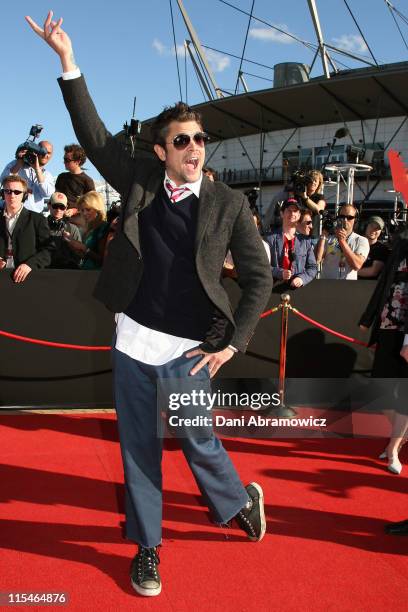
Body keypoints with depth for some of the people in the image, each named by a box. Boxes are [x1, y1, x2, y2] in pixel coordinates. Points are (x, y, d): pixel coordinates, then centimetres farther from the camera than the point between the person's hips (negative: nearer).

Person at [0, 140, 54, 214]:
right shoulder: (16, 164, 8)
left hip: (35, 214, 2)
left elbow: (48, 193, -7)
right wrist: (20, 162, -7)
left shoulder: (48, 175, 14)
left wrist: (37, 169, -7)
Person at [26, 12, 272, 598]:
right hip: (134, 342, 3)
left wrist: (233, 342, -5)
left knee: (198, 444, 5)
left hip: (189, 351, -2)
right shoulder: (140, 181, 4)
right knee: (139, 449, 11)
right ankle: (147, 547, 29)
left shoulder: (228, 203, -3)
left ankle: (241, 499, 38)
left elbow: (258, 276, 0)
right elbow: (94, 136, 4)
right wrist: (68, 61, -2)